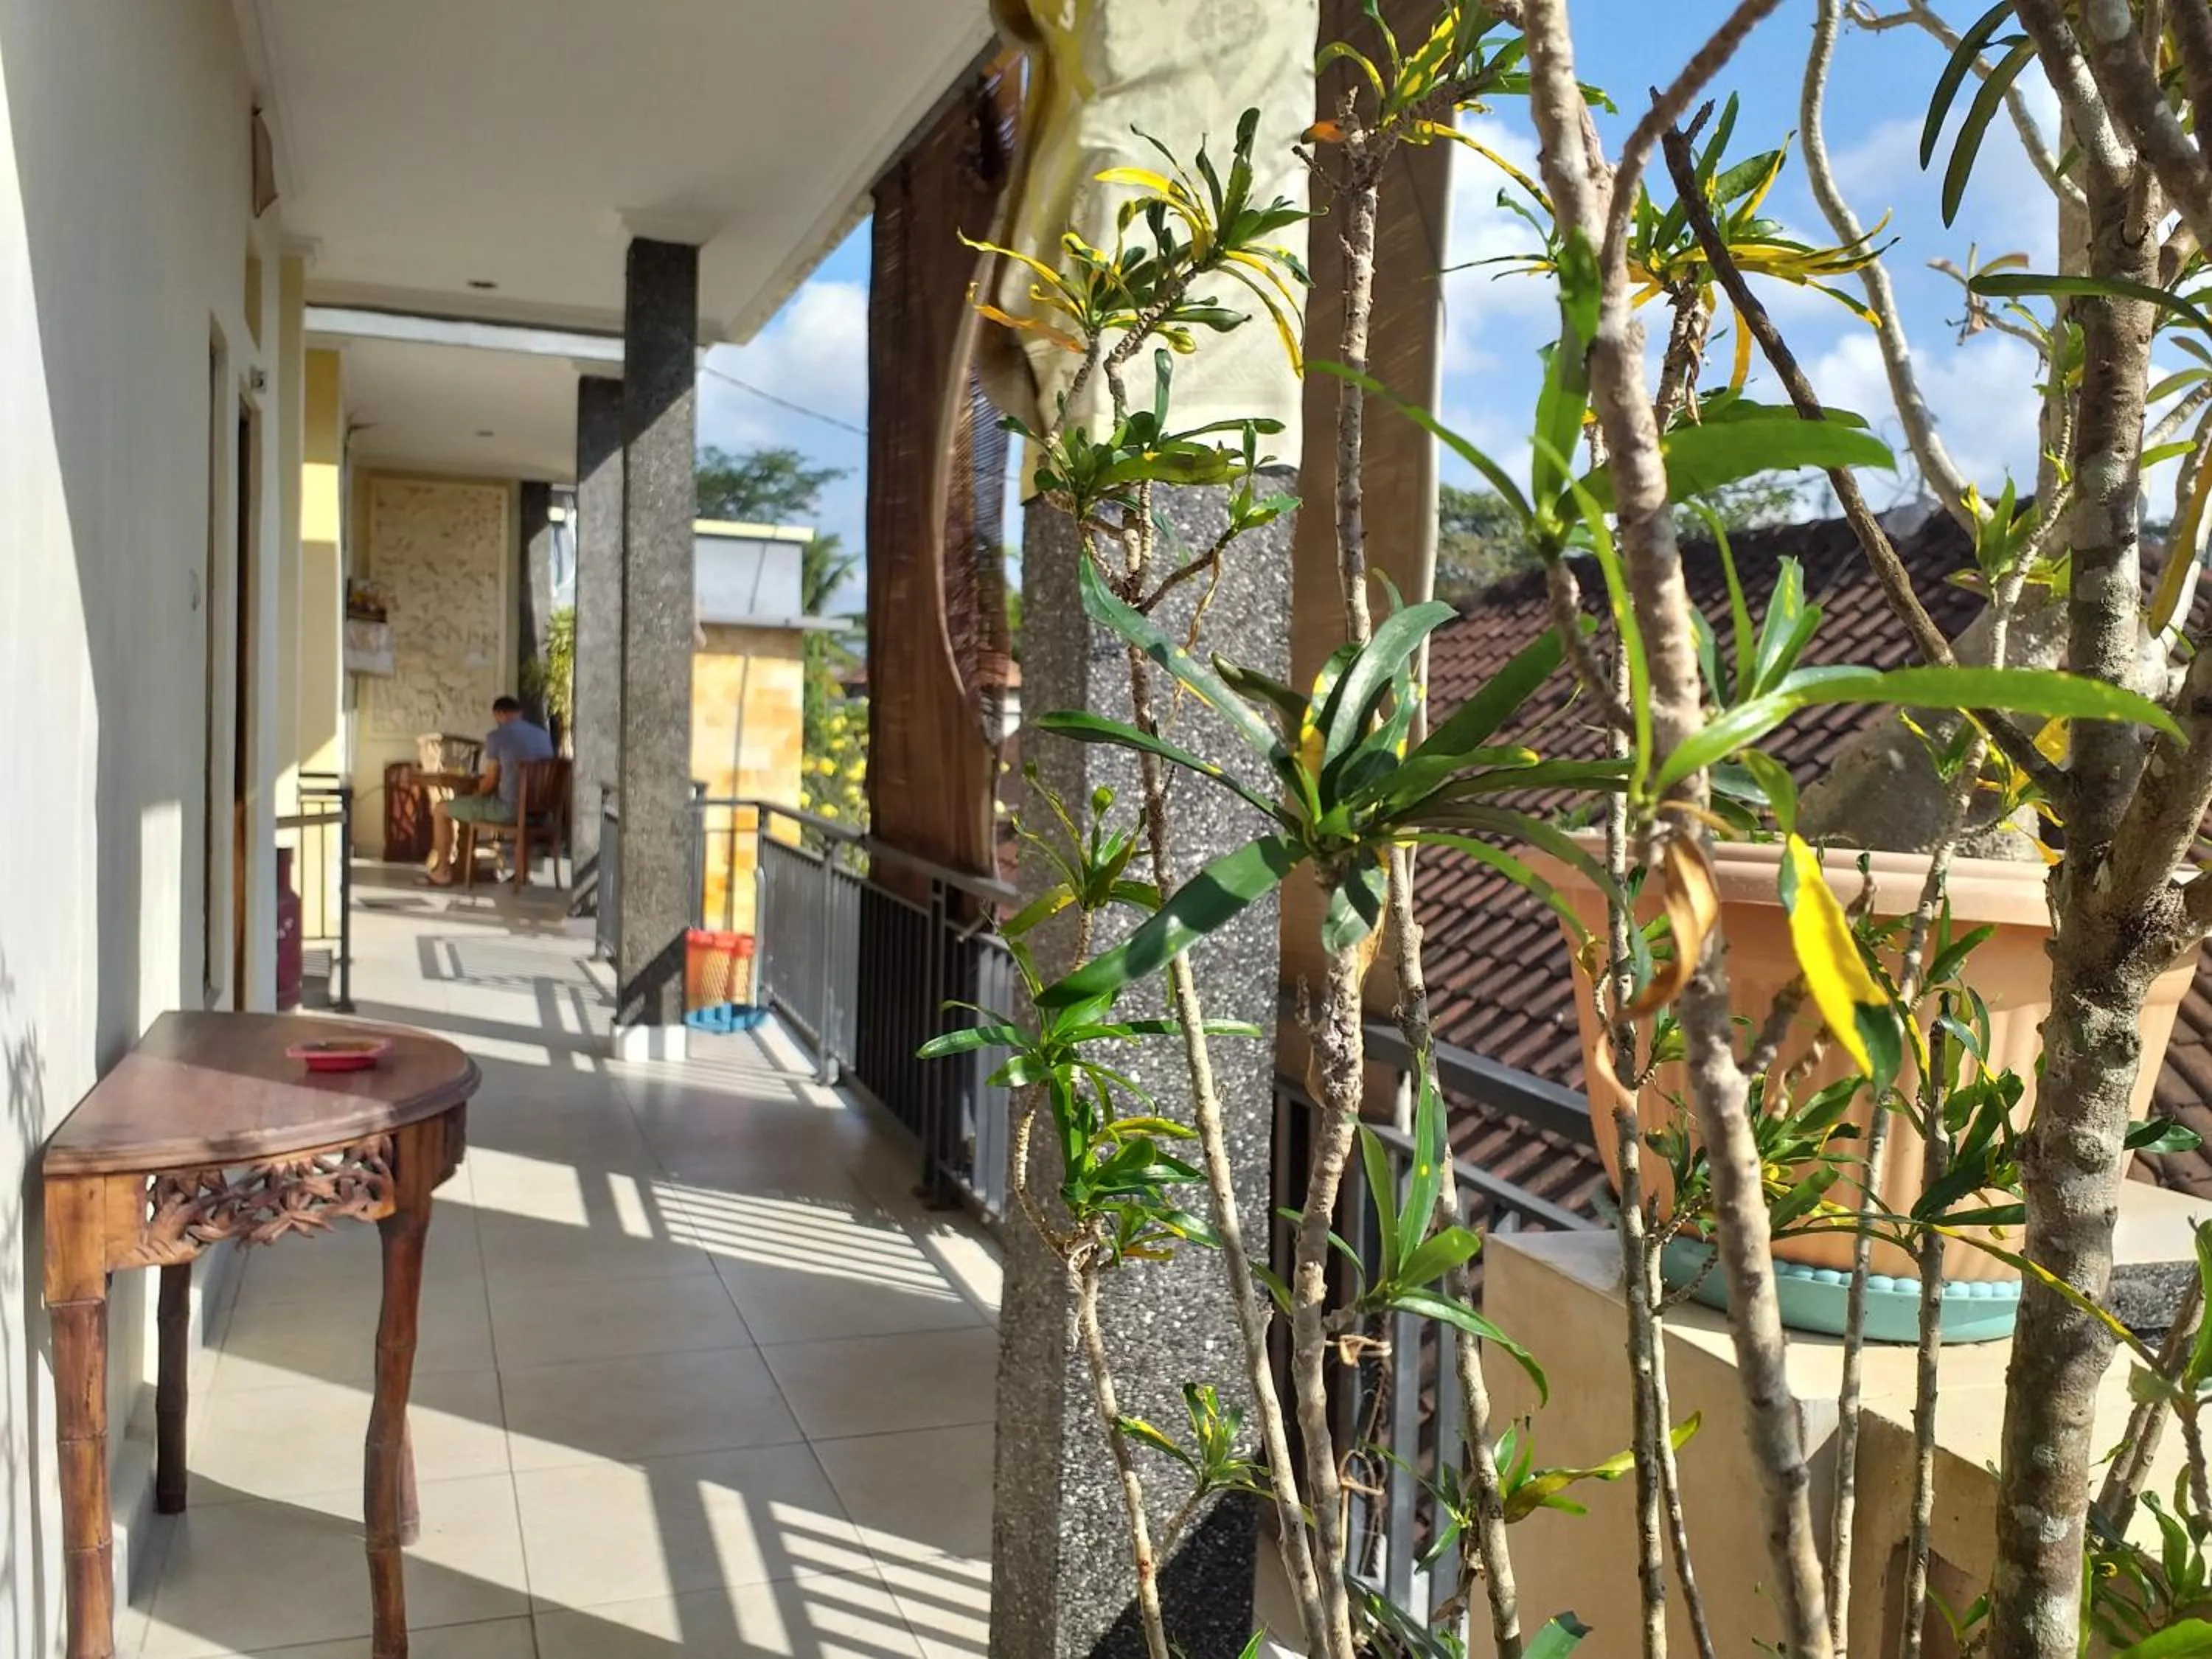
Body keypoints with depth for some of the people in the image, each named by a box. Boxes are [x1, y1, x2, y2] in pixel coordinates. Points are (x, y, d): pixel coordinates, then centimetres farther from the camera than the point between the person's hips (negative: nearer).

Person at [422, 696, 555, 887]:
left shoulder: (496, 736, -9)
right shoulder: (544, 735, 11)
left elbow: (491, 781, -7)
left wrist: (475, 792, 15)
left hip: (508, 809, -7)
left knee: (441, 809, 13)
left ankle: (443, 872, 19)